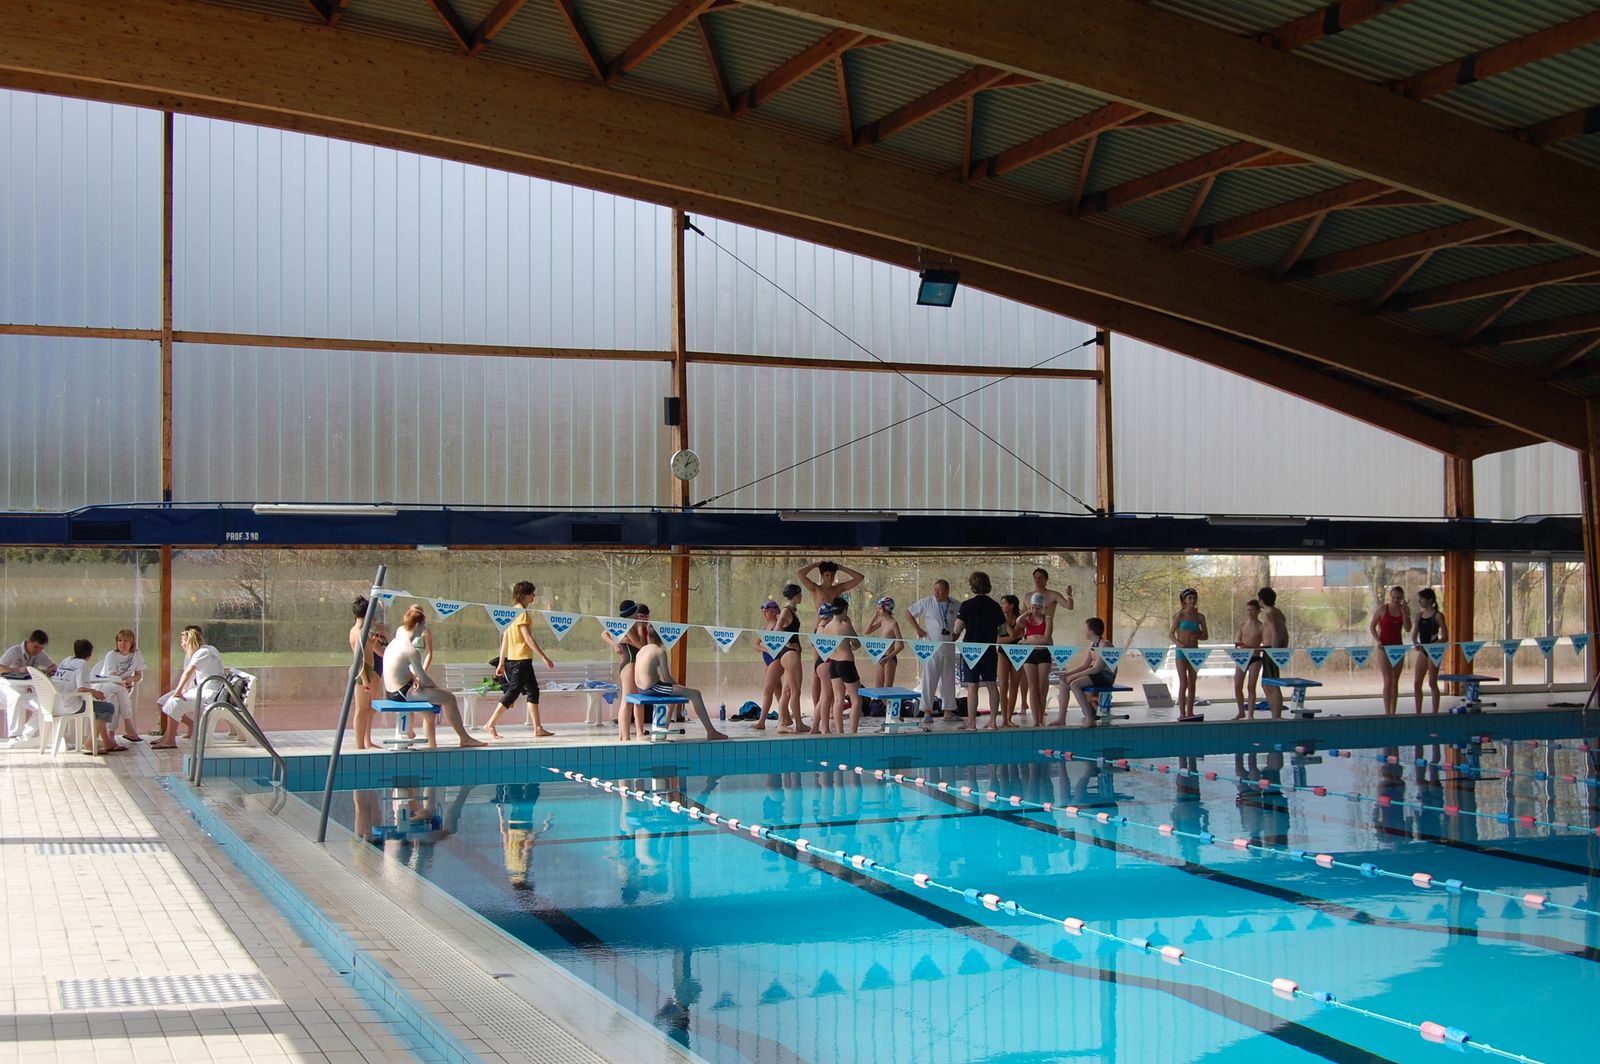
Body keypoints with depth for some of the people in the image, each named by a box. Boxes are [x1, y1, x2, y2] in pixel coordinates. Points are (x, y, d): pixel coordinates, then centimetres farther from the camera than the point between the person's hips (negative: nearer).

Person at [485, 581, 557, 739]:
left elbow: (505, 639, 16)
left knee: (533, 690, 10)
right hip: (521, 659, -10)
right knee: (513, 692, -6)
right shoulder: (522, 613, -13)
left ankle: (538, 728, 10)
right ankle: (491, 724, -5)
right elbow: (528, 638, -19)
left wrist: (501, 663, 17)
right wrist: (545, 657, -18)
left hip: (512, 659, 10)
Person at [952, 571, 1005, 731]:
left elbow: (956, 630, -8)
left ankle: (972, 722, -3)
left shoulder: (967, 605, -10)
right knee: (991, 685, 9)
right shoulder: (995, 606, 3)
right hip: (990, 650, 4)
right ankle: (993, 720, 10)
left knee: (972, 686, -3)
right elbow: (1002, 630, 9)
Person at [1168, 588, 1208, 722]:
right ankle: (1182, 713, -5)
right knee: (1183, 683, -6)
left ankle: (1190, 712, 12)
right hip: (1181, 651, -4)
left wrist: (1197, 636, -11)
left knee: (1192, 684, 6)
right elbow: (1170, 634, -4)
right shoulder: (1180, 615, -4)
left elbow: (1205, 635, 11)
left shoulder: (1200, 616, 7)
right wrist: (1179, 644, -20)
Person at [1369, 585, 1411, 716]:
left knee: (1395, 681, 8)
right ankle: (1387, 712, -13)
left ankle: (1393, 712, 14)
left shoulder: (1405, 609, 4)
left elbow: (1408, 629, -4)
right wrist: (1378, 640, -13)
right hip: (1384, 646, -4)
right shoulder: (1383, 608, -6)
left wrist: (1404, 611, -13)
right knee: (1388, 680, -11)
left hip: (1398, 646, 4)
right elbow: (1372, 626, -1)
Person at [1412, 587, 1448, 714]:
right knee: (1417, 683, 3)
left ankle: (1435, 713, 4)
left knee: (1432, 682, -3)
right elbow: (1414, 635, 14)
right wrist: (1416, 643, -8)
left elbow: (1445, 638, -11)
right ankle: (1418, 712, 11)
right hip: (1422, 651, 6)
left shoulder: (1437, 615, -8)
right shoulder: (1420, 615, 10)